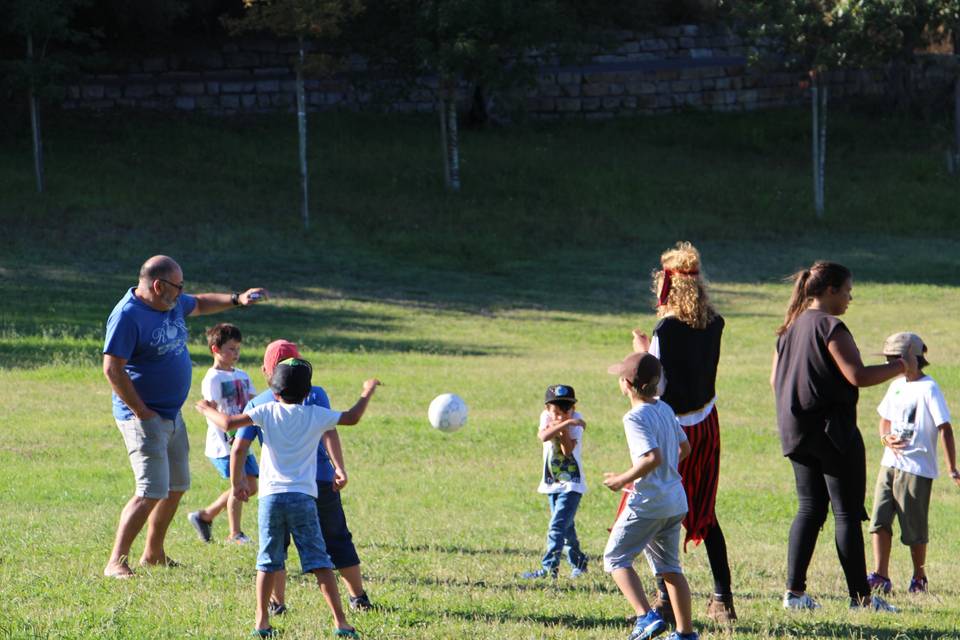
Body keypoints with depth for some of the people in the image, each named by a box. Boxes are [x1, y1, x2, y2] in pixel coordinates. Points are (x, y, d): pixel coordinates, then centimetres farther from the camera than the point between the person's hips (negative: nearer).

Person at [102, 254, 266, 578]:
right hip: (145, 418, -10)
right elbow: (112, 369, -24)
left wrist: (237, 300, 18)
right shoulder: (128, 316, -21)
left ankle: (153, 553, 33)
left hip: (172, 415, 10)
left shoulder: (173, 304, 6)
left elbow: (199, 304, 30)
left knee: (176, 487, 18)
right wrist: (141, 412, -21)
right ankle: (116, 563, -13)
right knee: (151, 492, -17)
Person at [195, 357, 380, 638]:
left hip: (271, 496, 0)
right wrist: (367, 393, 33)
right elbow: (352, 417, 15)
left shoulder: (268, 412, 3)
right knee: (320, 562, 1)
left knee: (268, 562, 9)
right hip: (303, 497, 0)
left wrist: (209, 411, 15)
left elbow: (228, 423, -5)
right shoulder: (316, 415, 5)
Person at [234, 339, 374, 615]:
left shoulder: (256, 405, 8)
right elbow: (329, 432, -9)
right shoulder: (314, 394, 5)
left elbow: (239, 448, 2)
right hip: (320, 480, 0)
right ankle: (359, 598, 20)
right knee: (337, 540, 14)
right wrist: (339, 468, -14)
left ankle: (277, 603, 4)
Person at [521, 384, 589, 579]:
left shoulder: (575, 420, -11)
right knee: (565, 526, 15)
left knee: (557, 526, -15)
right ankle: (578, 562, 30)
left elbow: (568, 450, -21)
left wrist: (562, 428, -24)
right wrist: (565, 423, -33)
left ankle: (549, 567, -18)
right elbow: (543, 436, -27)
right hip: (552, 483, 5)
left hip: (571, 484, -5)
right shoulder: (546, 416, -4)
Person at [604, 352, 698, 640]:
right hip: (676, 500, 8)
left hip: (648, 502, -8)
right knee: (669, 567, 17)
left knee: (615, 557, 2)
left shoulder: (635, 417, -17)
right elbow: (684, 448, 18)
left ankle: (646, 616, -14)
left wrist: (623, 479, -17)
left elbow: (653, 457, -28)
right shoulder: (665, 409, 8)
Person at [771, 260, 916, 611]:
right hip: (832, 431, -8)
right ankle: (860, 595, 0)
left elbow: (775, 379, 18)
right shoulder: (831, 327, -14)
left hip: (798, 434, 8)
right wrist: (901, 366, -8)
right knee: (848, 513, -2)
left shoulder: (790, 328, 12)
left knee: (810, 509, 13)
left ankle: (794, 591, 7)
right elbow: (858, 376, -20)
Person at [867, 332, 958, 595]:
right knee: (879, 521, -3)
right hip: (889, 464, 7)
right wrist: (886, 437, -1)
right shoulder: (896, 386, 12)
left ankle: (919, 577, 16)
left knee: (914, 528, 1)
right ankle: (880, 576, -3)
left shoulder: (929, 389, -11)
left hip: (917, 468, -7)